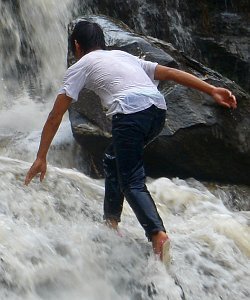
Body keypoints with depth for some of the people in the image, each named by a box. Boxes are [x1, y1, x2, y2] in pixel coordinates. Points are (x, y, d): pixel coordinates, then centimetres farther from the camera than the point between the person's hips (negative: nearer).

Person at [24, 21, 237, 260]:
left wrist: (41, 158, 15)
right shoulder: (123, 55, 34)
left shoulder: (80, 66, 19)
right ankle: (111, 222, 27)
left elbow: (55, 115, 13)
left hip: (131, 113, -6)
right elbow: (171, 73, 24)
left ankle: (158, 235, -22)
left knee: (131, 182, -2)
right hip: (158, 108, 6)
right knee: (113, 161, 25)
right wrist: (212, 90, 20)